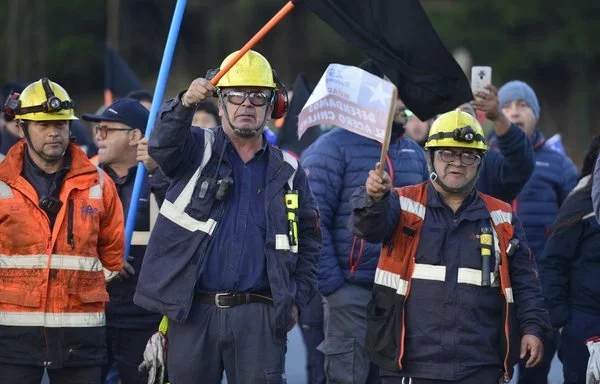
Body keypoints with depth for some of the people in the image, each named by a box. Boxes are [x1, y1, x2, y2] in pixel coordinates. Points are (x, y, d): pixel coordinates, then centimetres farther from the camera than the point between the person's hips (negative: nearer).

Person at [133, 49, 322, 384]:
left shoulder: (288, 171, 12)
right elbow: (163, 143, -17)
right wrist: (186, 104, -37)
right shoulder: (197, 150, 7)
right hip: (193, 312, 0)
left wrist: (298, 299, 8)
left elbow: (309, 241, 19)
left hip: (260, 317, 0)